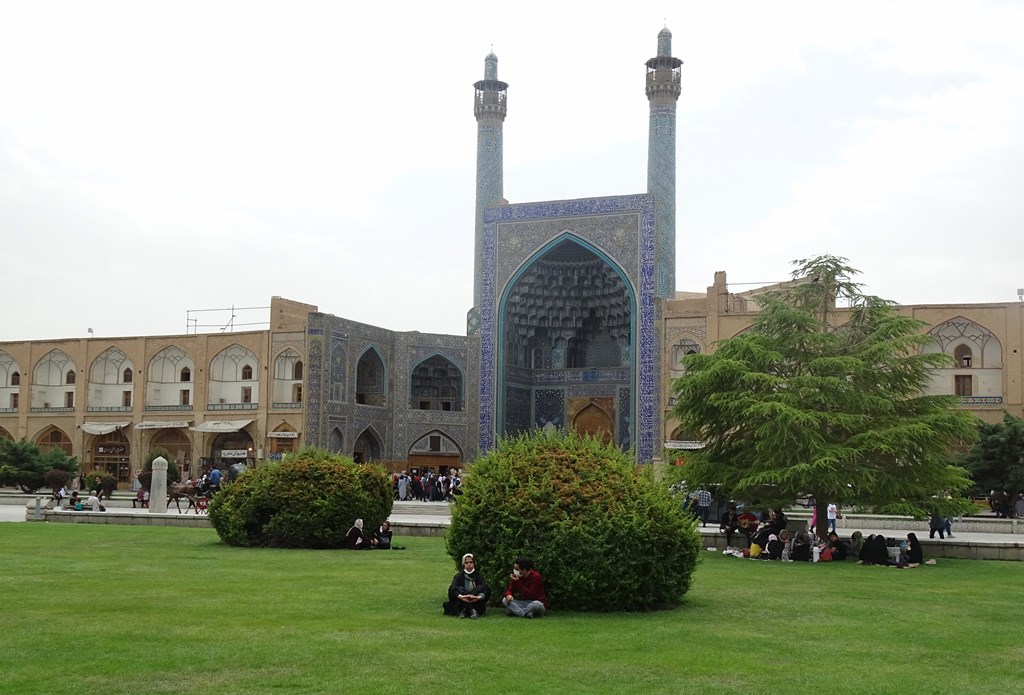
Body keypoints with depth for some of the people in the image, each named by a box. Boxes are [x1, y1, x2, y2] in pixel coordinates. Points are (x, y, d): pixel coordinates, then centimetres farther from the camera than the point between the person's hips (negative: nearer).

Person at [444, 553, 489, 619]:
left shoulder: (479, 575, 5)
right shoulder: (459, 575, 5)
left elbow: (484, 586, -15)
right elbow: (453, 588, -15)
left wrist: (480, 597, -38)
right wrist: (460, 596, -38)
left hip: (476, 603, 0)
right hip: (461, 603, 0)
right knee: (460, 589, -27)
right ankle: (472, 610, -38)